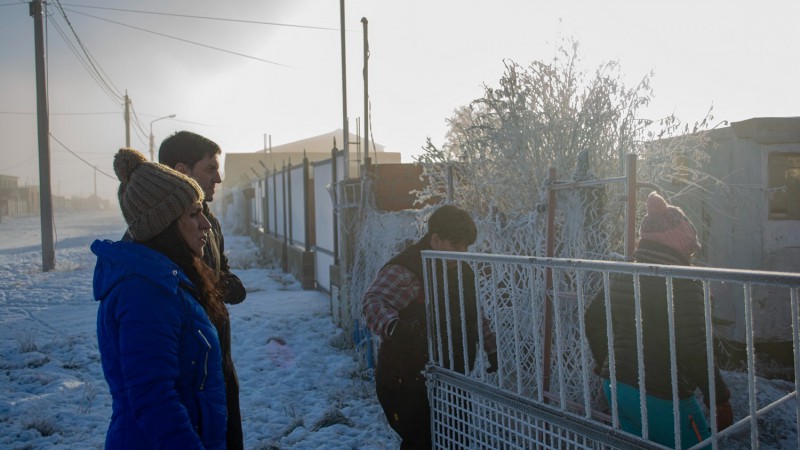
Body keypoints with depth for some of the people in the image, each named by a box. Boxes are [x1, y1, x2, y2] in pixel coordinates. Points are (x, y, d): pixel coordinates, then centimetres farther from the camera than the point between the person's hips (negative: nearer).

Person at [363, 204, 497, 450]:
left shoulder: (462, 270, 9)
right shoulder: (405, 270, -19)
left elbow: (474, 316, 23)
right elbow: (373, 301, -35)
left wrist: (491, 348, 18)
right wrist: (394, 326, -53)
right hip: (408, 384, -8)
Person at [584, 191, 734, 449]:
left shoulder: (621, 277, 4)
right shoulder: (683, 284, -17)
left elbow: (593, 319, 12)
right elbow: (694, 350, -21)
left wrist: (605, 367, 22)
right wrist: (720, 400, -11)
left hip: (615, 387, 7)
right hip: (660, 398, -7)